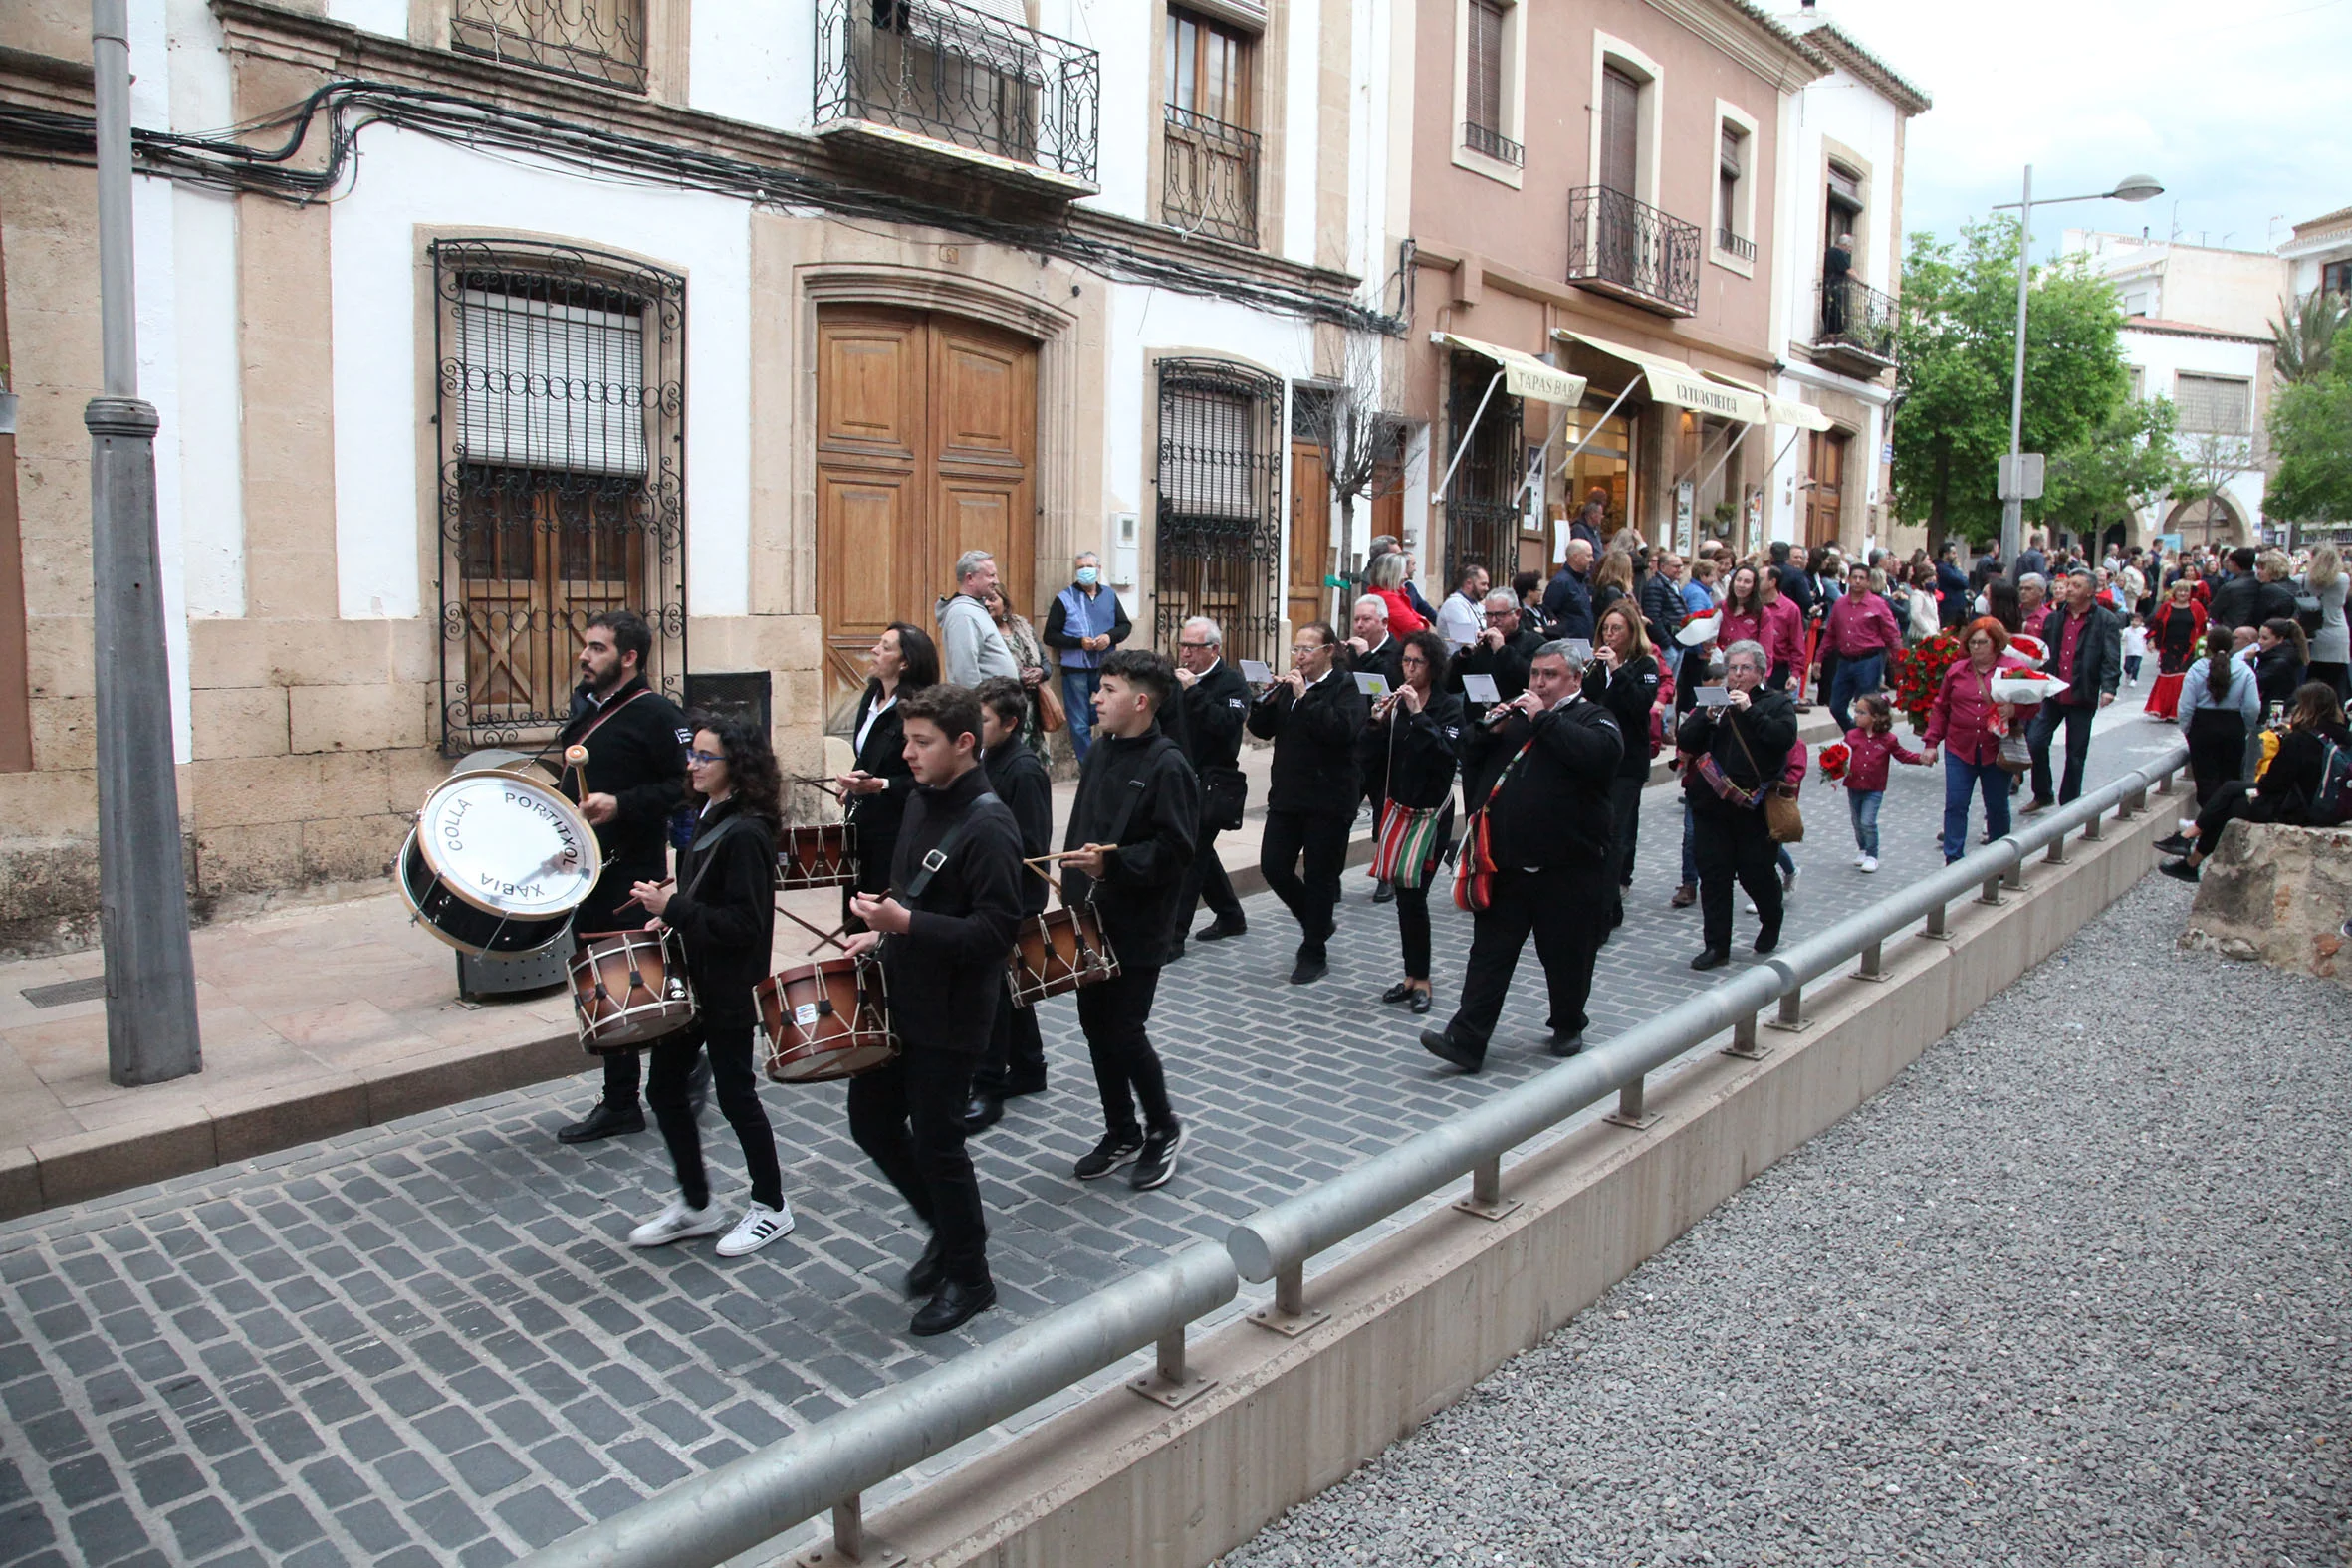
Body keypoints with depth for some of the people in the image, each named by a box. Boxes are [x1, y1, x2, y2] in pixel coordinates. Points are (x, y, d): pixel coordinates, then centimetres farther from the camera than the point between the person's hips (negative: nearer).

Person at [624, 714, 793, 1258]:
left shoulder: (745, 834, -21)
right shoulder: (707, 817, 8)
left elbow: (742, 923, -25)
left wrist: (673, 908, -24)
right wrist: (670, 915, 6)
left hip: (728, 989, -9)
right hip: (689, 979, 9)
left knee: (736, 1095, 3)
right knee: (664, 1089, 14)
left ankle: (771, 1208, 21)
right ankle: (694, 1206, 28)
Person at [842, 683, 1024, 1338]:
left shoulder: (987, 827, -21)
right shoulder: (922, 800, 6)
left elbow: (998, 929, -25)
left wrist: (909, 925, -29)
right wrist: (883, 931, 8)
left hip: (951, 1014, -9)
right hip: (900, 995, 9)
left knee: (936, 1142, 3)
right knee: (871, 1122, 16)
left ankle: (968, 1277, 24)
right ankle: (947, 1226, 37)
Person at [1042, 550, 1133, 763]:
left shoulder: (1110, 595, 10)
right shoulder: (1064, 598, 1)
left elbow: (1125, 625, 12)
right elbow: (1050, 636, -2)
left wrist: (1110, 636, -9)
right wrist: (1079, 642, -15)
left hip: (1105, 666, 3)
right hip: (1075, 669, -3)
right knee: (1079, 726, 2)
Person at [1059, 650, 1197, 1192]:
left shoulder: (1167, 765, -14)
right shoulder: (1100, 754, 10)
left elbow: (1173, 851, -19)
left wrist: (1112, 863, -27)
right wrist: (1073, 893, 11)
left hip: (1138, 928, -8)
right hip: (1090, 921, 8)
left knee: (1125, 1032, -2)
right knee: (1096, 1026, 13)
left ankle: (1163, 1129, 21)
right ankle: (1121, 1134, 30)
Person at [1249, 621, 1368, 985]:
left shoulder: (1346, 688, -7)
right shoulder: (1288, 686, 12)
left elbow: (1341, 729, -25)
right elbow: (1261, 730, 9)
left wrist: (1304, 697, -23)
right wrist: (1266, 699, -8)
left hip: (1329, 799, -6)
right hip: (1287, 794, 6)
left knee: (1320, 877, 2)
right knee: (1273, 867, 3)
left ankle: (1314, 954, 16)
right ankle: (1318, 923, 27)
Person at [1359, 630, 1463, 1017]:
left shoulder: (1449, 705, -5)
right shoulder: (1392, 702, 6)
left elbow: (1449, 754, -21)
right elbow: (1366, 757, 2)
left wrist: (1418, 715, -24)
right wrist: (1376, 724, -14)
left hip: (1431, 811, -4)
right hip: (1396, 808, 4)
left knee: (1412, 894, -10)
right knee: (1404, 895, 8)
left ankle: (1420, 980, 2)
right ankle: (1413, 976, 19)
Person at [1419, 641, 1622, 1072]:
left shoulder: (1593, 718, 2)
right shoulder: (1516, 715, 19)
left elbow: (1599, 753, -21)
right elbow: (1473, 763, 17)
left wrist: (1544, 719, -18)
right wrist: (1489, 731, -2)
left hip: (1567, 869, -4)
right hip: (1505, 864, 4)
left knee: (1567, 956, 10)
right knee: (1490, 954, 1)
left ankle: (1568, 1027, 31)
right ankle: (1466, 1040, 0)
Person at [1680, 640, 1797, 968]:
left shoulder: (1777, 703, 5)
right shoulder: (1713, 700, 13)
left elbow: (1784, 737, -15)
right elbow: (1686, 741, 1)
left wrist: (1750, 710, -20)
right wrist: (1707, 717, -15)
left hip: (1755, 805, -3)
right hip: (1712, 805, 3)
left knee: (1755, 873, 5)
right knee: (1713, 875, 1)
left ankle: (1771, 923, 36)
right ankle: (1716, 946, 8)